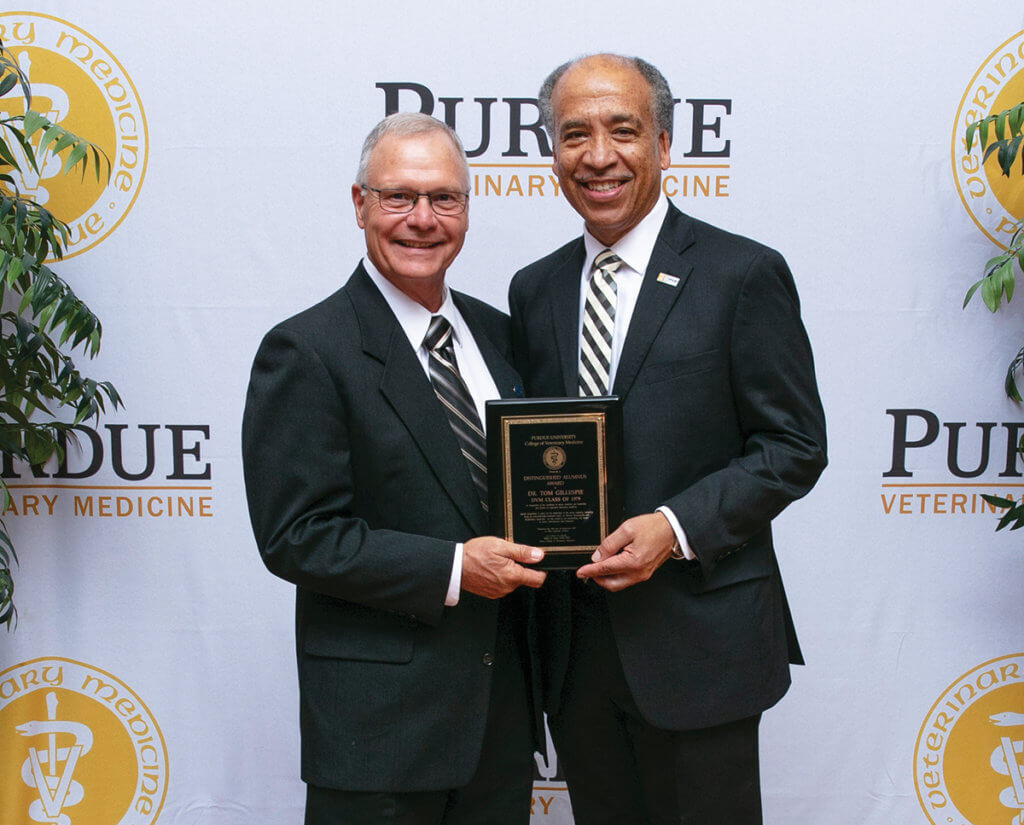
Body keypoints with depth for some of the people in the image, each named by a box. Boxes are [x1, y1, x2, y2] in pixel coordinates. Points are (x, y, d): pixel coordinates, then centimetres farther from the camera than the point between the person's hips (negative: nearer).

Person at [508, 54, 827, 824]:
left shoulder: (743, 275, -7)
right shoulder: (535, 289, 8)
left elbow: (795, 445, -8)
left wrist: (677, 526, -20)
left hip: (697, 640, -4)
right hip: (574, 644, 5)